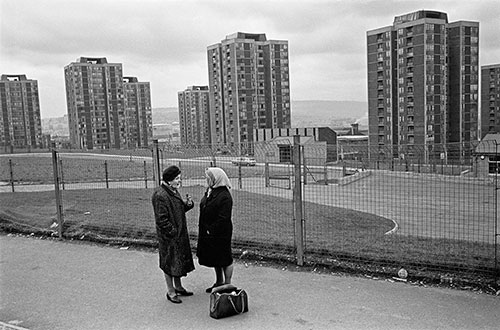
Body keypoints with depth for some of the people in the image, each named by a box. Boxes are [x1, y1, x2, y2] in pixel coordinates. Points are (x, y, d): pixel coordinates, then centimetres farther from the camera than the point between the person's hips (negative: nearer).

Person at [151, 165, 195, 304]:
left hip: (179, 233, 9)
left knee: (179, 260, 19)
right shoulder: (160, 195, -22)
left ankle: (178, 287, 35)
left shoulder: (174, 191, 8)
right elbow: (161, 219, -23)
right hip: (168, 236, -9)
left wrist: (188, 204, -1)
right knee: (170, 262, 4)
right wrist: (173, 231, -21)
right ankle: (171, 292, 18)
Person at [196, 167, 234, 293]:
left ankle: (227, 284, 21)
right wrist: (202, 228, 9)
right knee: (214, 258, 20)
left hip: (221, 234, -9)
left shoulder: (225, 196, -21)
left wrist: (211, 230, -20)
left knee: (224, 259, 6)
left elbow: (223, 218, -23)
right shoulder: (209, 191, 5)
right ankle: (219, 282, 36)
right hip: (207, 232, 9)